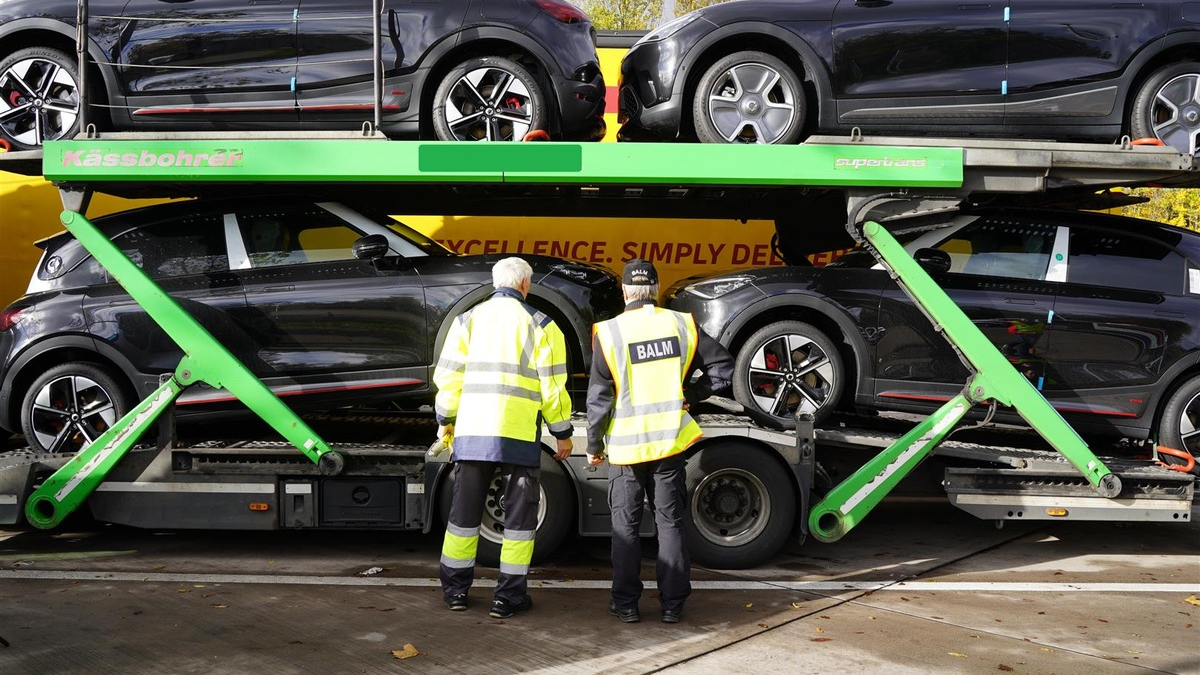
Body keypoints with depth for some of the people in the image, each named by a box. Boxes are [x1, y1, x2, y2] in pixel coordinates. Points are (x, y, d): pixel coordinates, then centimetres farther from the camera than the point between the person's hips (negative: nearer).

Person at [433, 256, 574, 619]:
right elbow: (552, 386, -3)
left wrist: (445, 419, 21)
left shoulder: (467, 320, 7)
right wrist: (562, 433, 6)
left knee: (465, 509, 13)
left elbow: (448, 376, 7)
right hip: (519, 435, -3)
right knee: (519, 514, 7)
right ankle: (509, 595, 8)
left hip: (471, 432, 3)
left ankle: (455, 588, 20)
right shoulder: (539, 325, -1)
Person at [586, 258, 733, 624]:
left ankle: (626, 603, 13)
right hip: (670, 441, 2)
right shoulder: (682, 324, 0)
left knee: (625, 525, 9)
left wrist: (593, 445, 2)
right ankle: (672, 604, 13)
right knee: (670, 522, 10)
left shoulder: (609, 333, -8)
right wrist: (689, 394, 9)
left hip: (625, 443, -2)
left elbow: (599, 397, -7)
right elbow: (723, 366, 3)